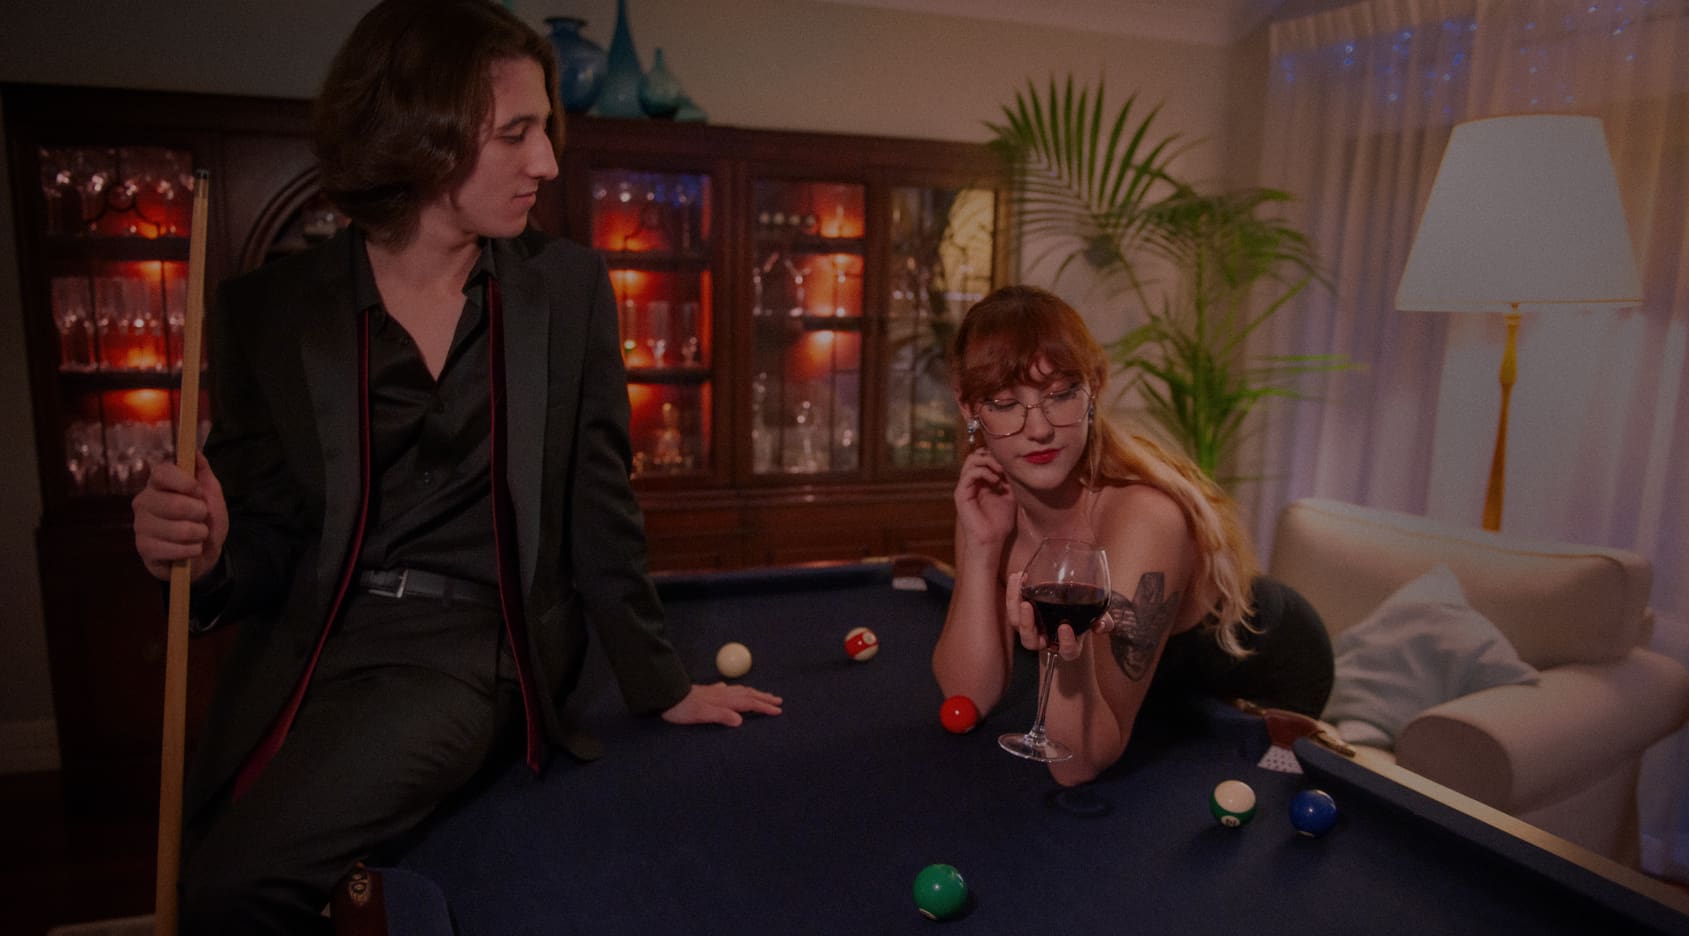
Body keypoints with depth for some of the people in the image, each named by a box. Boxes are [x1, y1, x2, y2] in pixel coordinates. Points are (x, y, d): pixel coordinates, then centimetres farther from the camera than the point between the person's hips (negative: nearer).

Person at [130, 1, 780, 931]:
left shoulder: (568, 287, -2)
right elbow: (267, 540, 5)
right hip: (302, 653, 3)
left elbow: (597, 506, 3)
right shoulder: (267, 309, -1)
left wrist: (662, 684, 6)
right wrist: (205, 550, -19)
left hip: (471, 646, -2)